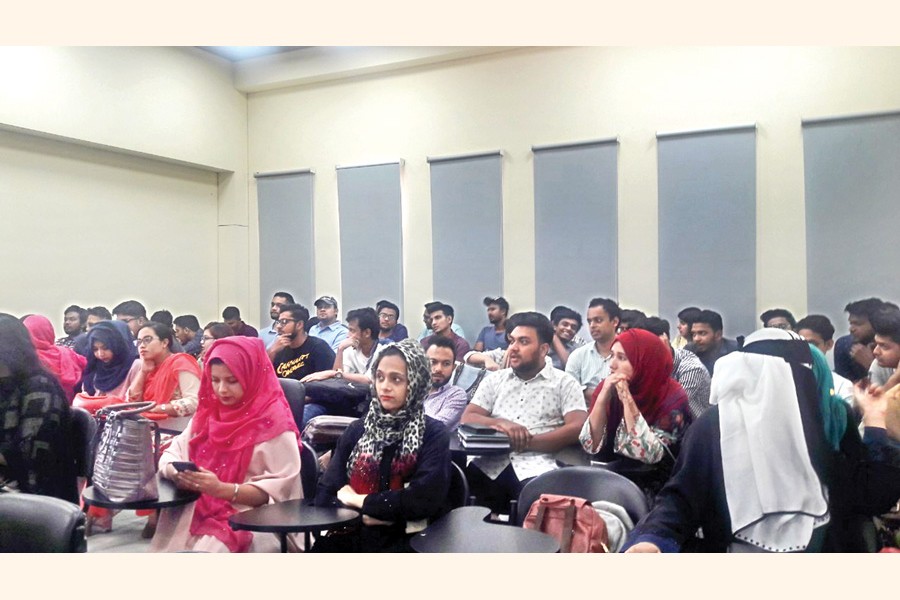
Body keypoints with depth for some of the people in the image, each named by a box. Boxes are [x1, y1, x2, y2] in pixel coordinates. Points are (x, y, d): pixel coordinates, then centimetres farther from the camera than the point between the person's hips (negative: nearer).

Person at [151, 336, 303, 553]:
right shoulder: (208, 413, 11)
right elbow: (172, 454, 9)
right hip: (198, 510, 6)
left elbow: (280, 489, -14)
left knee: (202, 551, -31)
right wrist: (179, 474, -14)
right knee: (169, 544, -22)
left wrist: (222, 489, -25)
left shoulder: (273, 421, -10)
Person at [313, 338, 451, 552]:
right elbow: (325, 496, 7)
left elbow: (425, 499, -14)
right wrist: (364, 515, -11)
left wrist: (361, 501, -5)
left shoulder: (433, 434, -1)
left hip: (407, 541, -3)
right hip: (354, 535, 4)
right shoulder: (357, 430, 11)